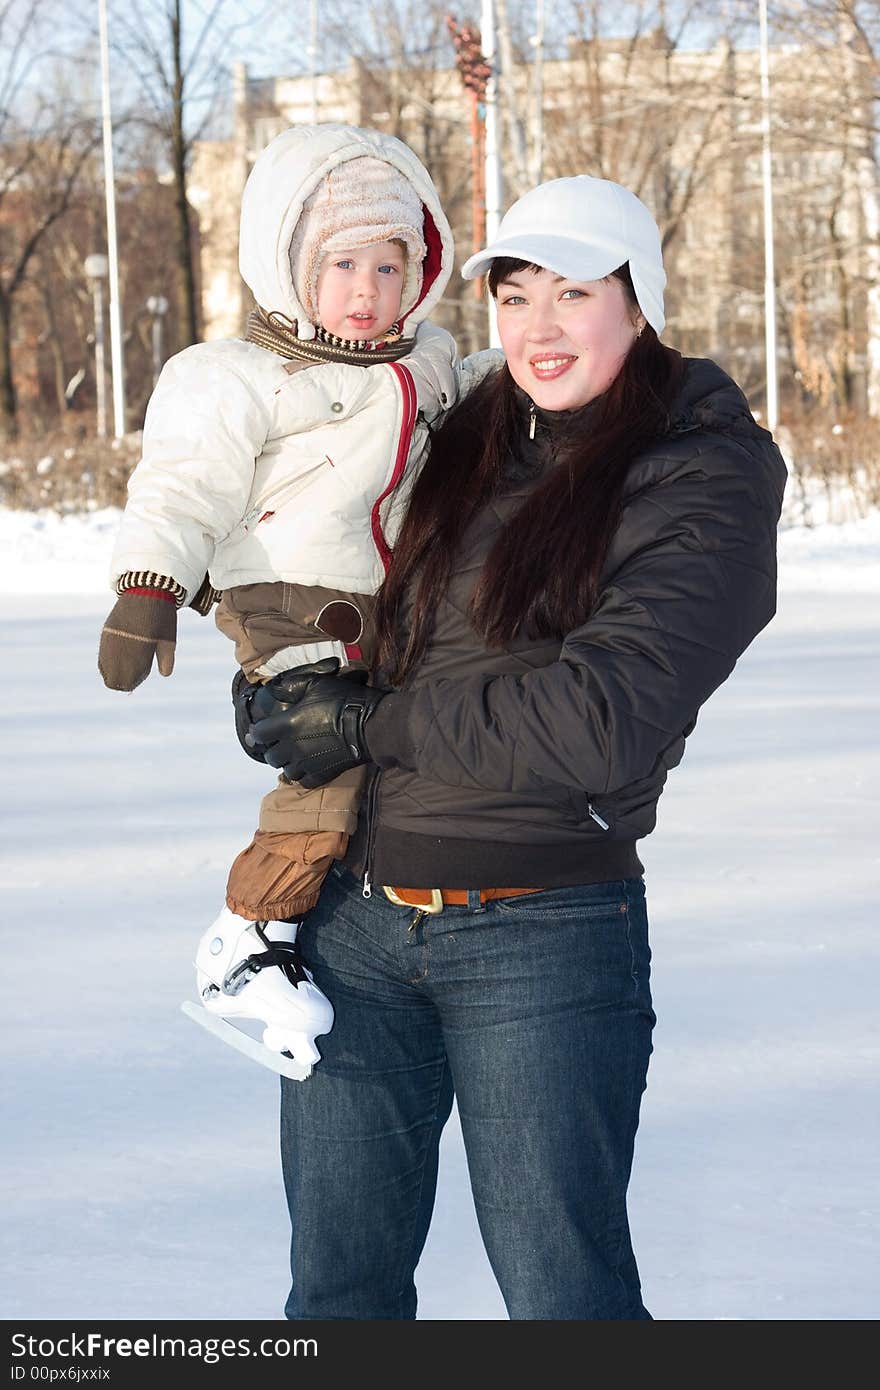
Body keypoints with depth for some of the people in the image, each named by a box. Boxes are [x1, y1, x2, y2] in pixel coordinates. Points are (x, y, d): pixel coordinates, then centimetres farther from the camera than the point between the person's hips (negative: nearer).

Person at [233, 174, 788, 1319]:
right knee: (339, 1286, 13)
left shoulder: (704, 485, -7)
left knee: (563, 1295, 1)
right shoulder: (466, 446, 10)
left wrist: (363, 726, -13)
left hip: (546, 935, -6)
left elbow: (602, 724, -20)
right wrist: (280, 689, 7)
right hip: (355, 915, 6)